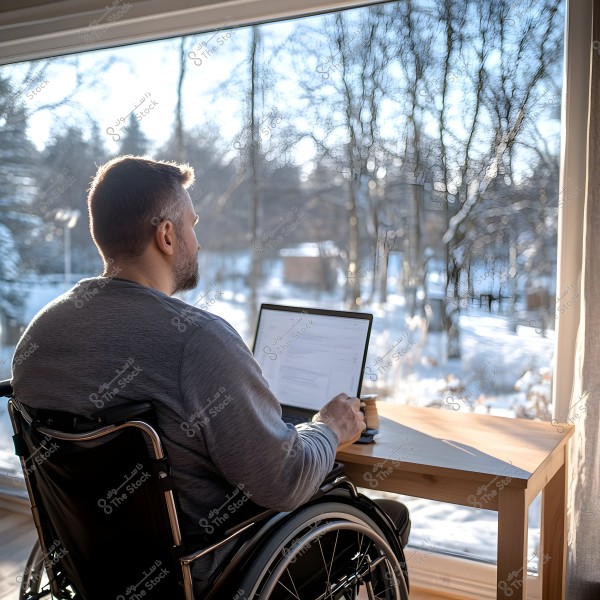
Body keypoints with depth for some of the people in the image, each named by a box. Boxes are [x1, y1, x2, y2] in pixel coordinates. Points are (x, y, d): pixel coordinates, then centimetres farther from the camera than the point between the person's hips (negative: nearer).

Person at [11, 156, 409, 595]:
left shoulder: (39, 330, -8)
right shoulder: (199, 340, -32)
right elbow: (284, 483, -26)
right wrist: (331, 428, -6)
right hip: (203, 576, -7)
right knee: (389, 514, 13)